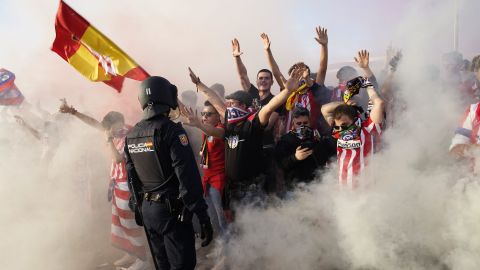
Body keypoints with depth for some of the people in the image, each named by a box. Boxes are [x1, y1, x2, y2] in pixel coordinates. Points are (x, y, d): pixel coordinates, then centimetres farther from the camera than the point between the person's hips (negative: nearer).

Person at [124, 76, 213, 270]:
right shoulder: (171, 130, -17)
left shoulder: (131, 135, 6)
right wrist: (203, 215, -19)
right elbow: (188, 177, -22)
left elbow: (131, 177, 12)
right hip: (172, 210, -7)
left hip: (146, 210, 8)